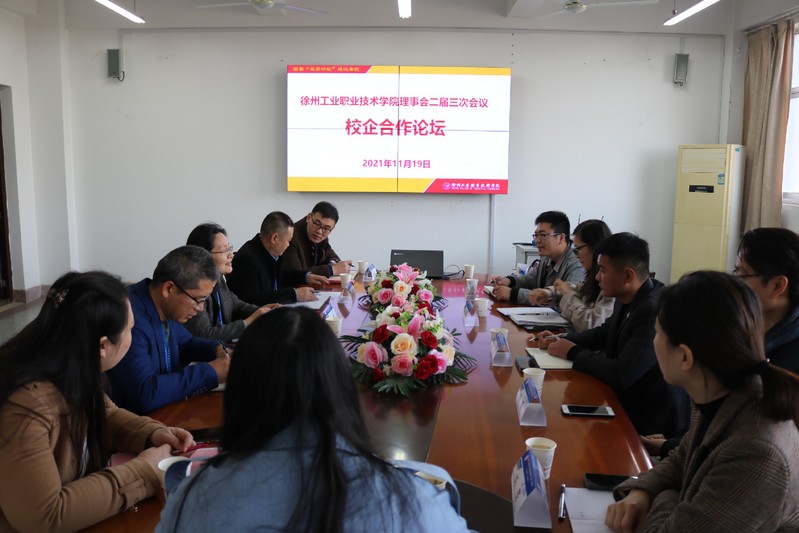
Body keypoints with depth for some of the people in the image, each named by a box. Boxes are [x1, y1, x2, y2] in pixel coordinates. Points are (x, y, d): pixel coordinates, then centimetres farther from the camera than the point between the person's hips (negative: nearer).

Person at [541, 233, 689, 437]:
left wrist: (573, 353, -15)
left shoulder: (655, 311, -28)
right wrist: (563, 340, 1)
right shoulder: (629, 299, -1)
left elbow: (622, 375, -30)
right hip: (629, 404, 7)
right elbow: (604, 333, 17)